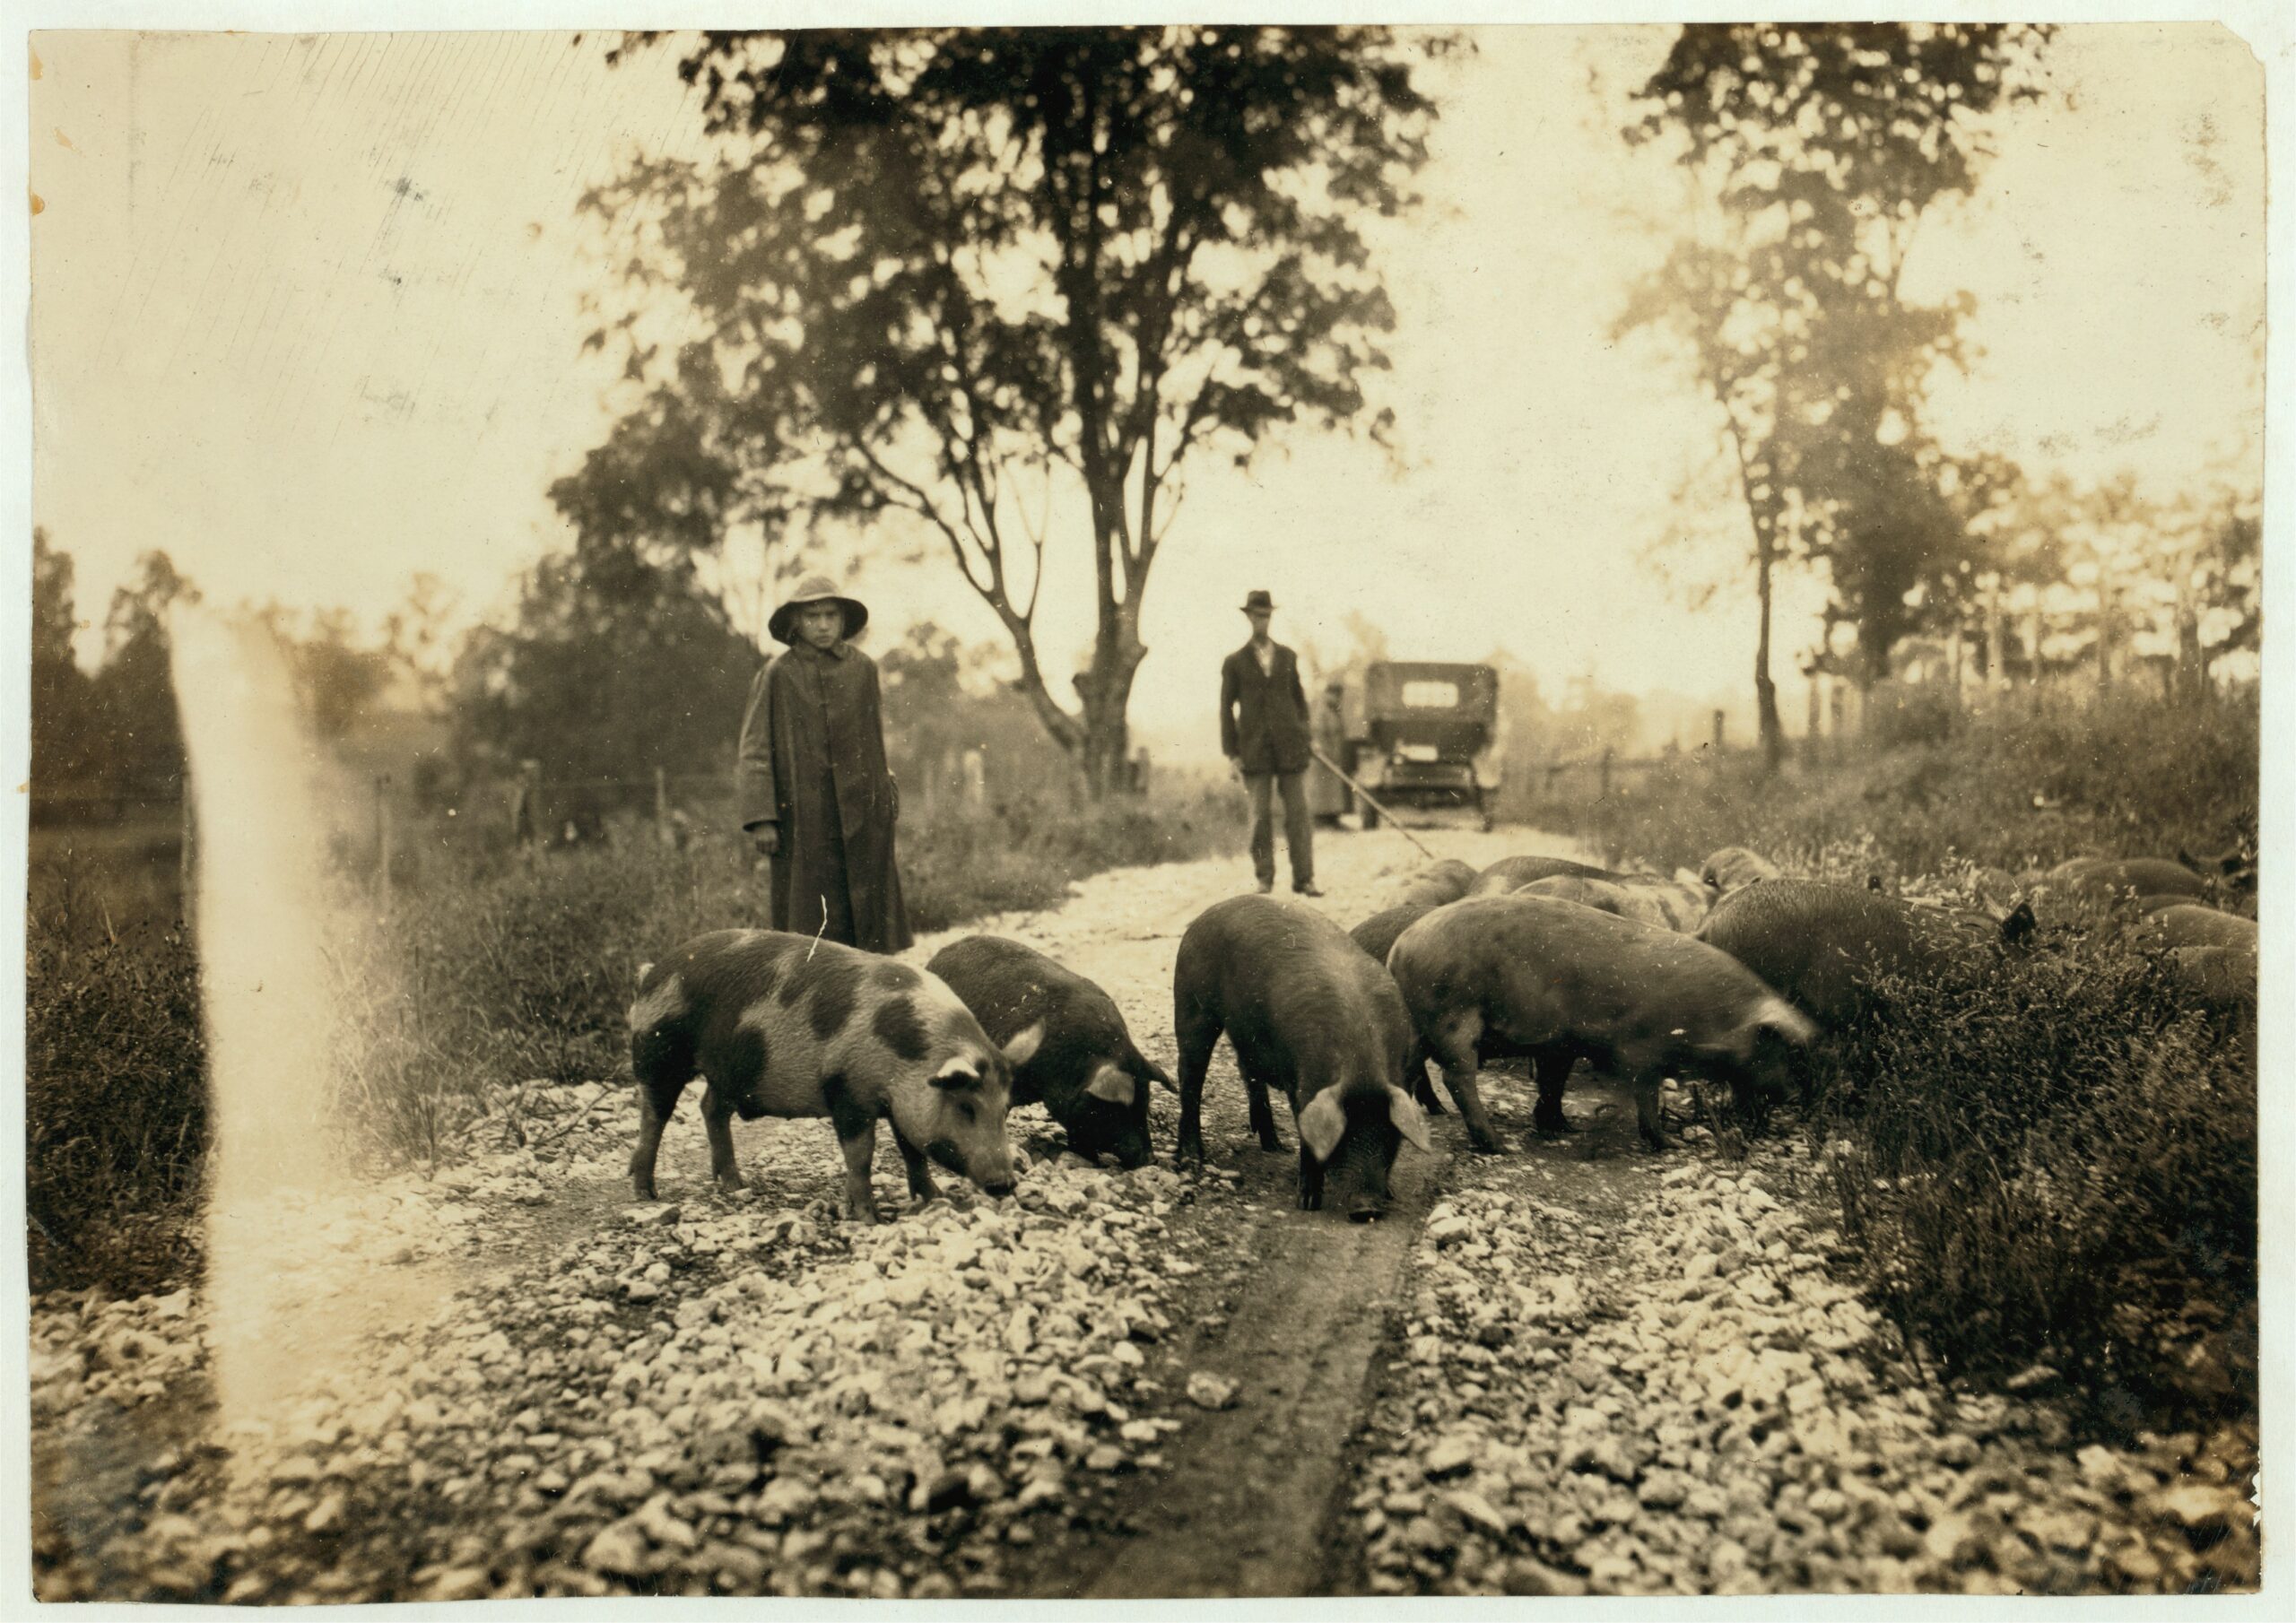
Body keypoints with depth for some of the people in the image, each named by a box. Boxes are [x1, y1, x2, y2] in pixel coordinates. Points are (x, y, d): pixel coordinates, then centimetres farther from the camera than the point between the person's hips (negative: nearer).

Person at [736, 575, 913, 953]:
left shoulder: (863, 668, 7)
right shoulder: (778, 674, -1)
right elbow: (755, 750, -3)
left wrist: (887, 795, 12)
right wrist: (760, 818, -9)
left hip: (862, 812, 3)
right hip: (803, 817, -2)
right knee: (810, 922, 0)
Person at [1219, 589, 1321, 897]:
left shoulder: (1288, 657, 13)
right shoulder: (1235, 662, 6)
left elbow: (1299, 699, 17)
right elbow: (1226, 708, 6)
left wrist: (1304, 738, 6)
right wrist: (1231, 752, -1)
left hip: (1289, 747, 1)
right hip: (1255, 752, -1)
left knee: (1298, 813, -3)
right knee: (1261, 816, -1)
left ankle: (1304, 879, -1)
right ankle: (1264, 879, 7)